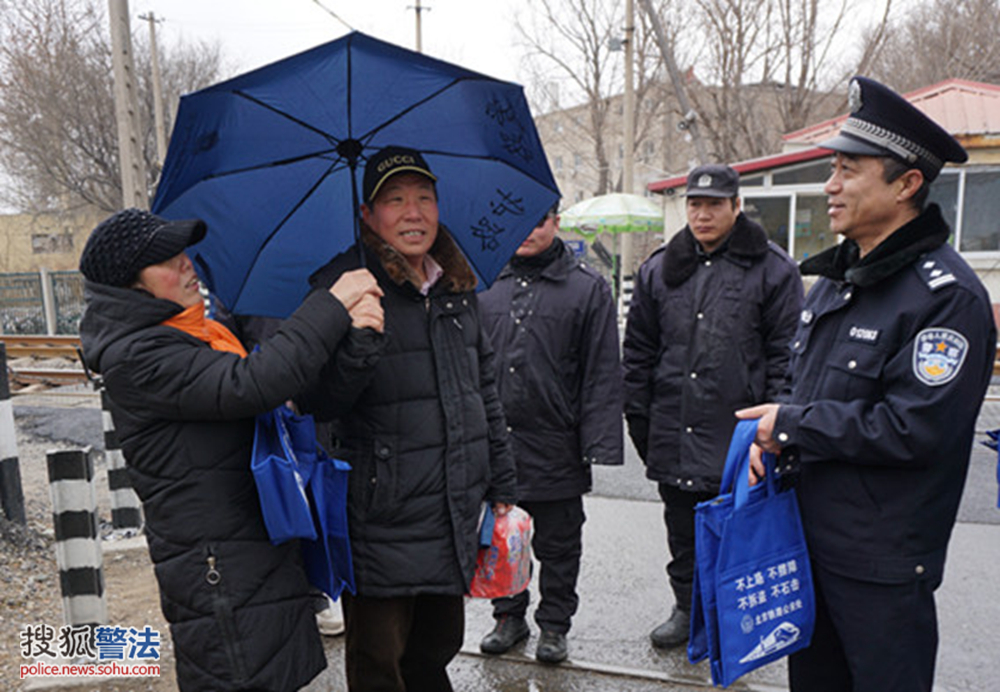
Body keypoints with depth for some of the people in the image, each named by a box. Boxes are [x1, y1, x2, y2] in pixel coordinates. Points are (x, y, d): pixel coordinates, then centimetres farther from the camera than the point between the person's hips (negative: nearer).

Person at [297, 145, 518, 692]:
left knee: (438, 647, 22)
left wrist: (502, 485, 15)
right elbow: (318, 405, -15)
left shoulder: (458, 289, 8)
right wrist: (358, 345, -34)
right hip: (382, 520, -5)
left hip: (457, 518, 5)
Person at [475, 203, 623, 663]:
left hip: (556, 448, -2)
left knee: (558, 544, 12)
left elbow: (602, 373, -4)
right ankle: (509, 616, 35)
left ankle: (554, 623, 31)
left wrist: (598, 444, -10)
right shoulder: (484, 285, 8)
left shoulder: (587, 288, -1)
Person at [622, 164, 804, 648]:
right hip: (673, 435, 4)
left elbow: (786, 354, -3)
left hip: (737, 435, -4)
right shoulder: (659, 269, 10)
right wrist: (639, 419, 9)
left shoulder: (772, 269, -1)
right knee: (681, 530, 16)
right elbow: (638, 350, 13)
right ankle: (687, 608, 34)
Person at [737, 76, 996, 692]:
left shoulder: (947, 294, -17)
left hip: (882, 566, -8)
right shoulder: (838, 277, 10)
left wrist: (792, 426, -16)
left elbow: (914, 429, -24)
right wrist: (772, 437, -1)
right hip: (808, 540, 8)